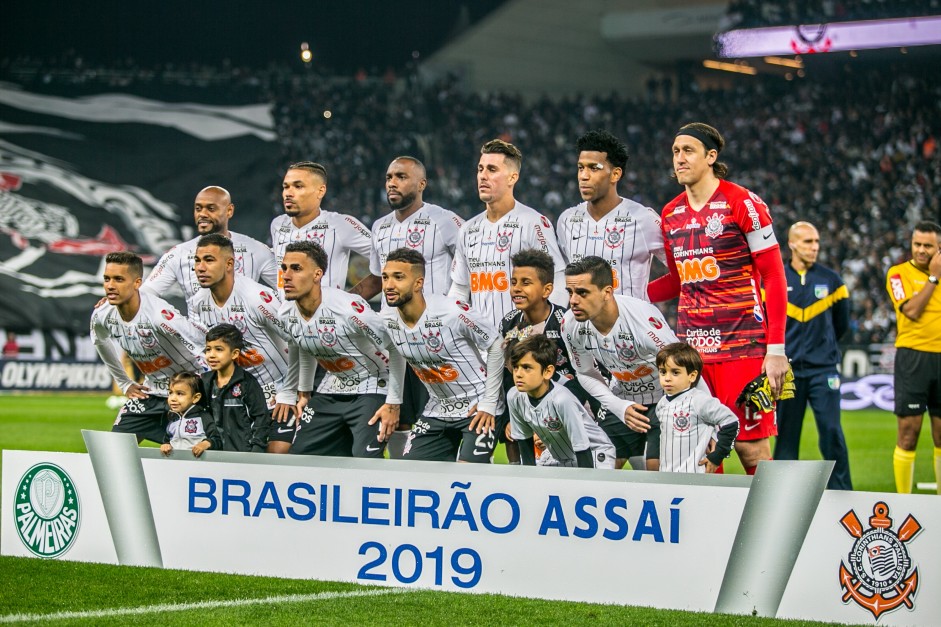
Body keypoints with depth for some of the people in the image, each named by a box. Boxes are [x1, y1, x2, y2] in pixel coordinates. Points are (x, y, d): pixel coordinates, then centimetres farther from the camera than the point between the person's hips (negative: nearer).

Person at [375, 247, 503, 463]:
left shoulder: (453, 313, -25)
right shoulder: (388, 321, -6)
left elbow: (496, 346, -14)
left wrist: (489, 403, -13)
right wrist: (393, 402, 18)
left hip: (477, 407, -6)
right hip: (437, 410, 6)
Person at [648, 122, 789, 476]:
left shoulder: (743, 204, -6)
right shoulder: (671, 215, 13)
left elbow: (774, 277, -6)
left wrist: (776, 349, -12)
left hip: (742, 345, -6)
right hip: (692, 349, 6)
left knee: (752, 447, -7)